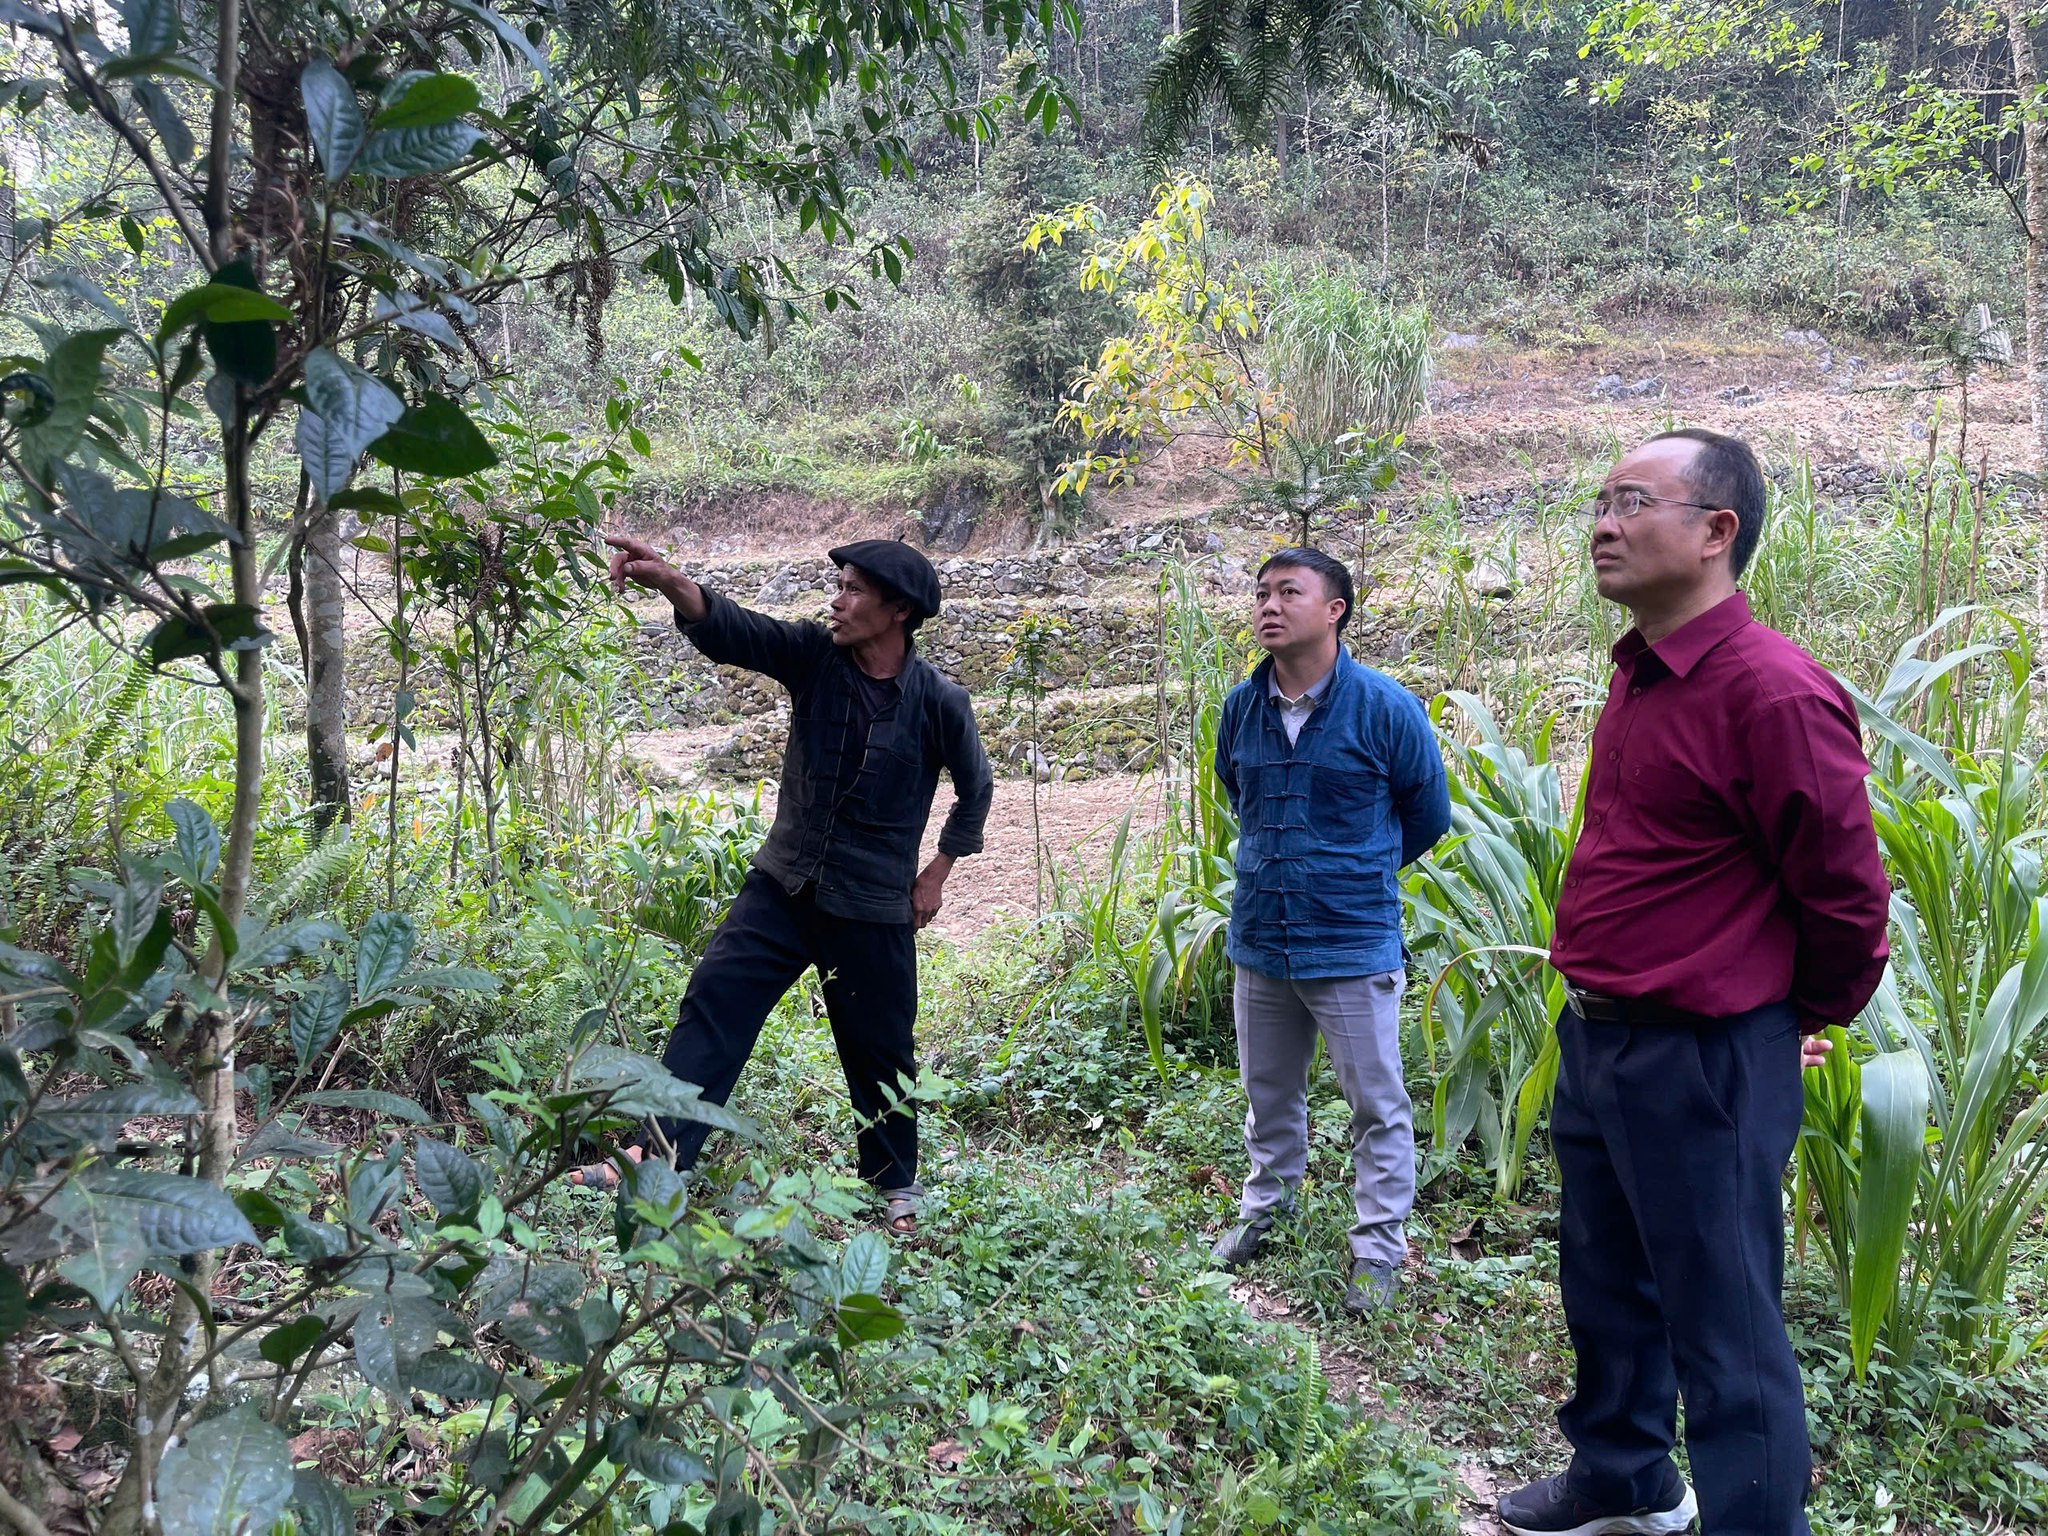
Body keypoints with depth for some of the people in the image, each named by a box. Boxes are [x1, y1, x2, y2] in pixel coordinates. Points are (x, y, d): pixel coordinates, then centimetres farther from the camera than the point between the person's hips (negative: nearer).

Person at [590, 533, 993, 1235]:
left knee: (880, 1049, 10)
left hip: (873, 908, -2)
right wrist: (670, 581, -40)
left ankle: (898, 1186, 32)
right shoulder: (813, 655, -6)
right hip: (784, 882, 3)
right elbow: (731, 629, -22)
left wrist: (937, 874, 5)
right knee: (712, 1005, -9)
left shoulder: (939, 702, -12)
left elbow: (975, 789, 4)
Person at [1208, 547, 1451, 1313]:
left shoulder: (1385, 707, -13)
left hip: (1353, 945, -4)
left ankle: (1378, 1249, 21)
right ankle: (1265, 1206, 41)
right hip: (1259, 940, 5)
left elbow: (1427, 814, 2)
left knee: (1377, 1105, 6)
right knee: (1268, 1091, 20)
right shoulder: (1241, 706, 0)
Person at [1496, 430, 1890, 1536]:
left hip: (1701, 1063, -10)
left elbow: (1846, 890, -15)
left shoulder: (1774, 693, -22)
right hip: (1595, 1039, 10)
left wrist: (1810, 1017, 1)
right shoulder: (1639, 675, 8)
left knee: (1725, 1337, 5)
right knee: (1606, 1290, 25)